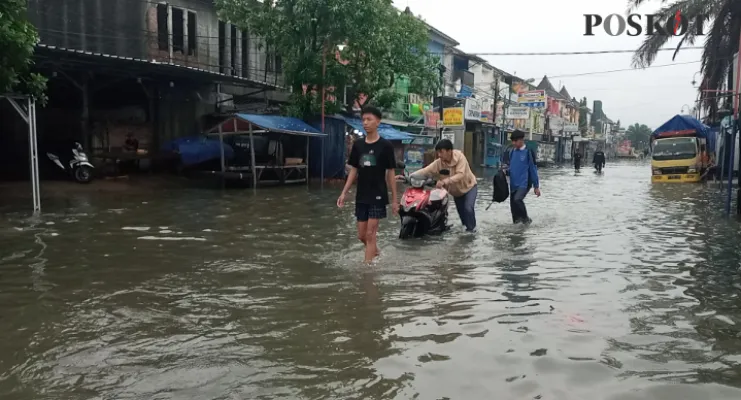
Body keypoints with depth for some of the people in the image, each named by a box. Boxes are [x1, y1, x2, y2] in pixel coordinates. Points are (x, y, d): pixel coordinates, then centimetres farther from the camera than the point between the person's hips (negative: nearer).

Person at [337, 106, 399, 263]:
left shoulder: (385, 145, -6)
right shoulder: (357, 145, 5)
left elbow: (390, 173, -3)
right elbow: (353, 171, 10)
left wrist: (394, 199, -3)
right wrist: (344, 193, 4)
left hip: (378, 196, -4)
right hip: (361, 196, 5)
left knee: (370, 234, -6)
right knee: (361, 235, 11)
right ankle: (376, 252, 38)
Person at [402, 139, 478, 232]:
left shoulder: (460, 157, -30)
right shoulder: (438, 163, -18)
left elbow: (460, 175, -42)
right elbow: (425, 171, -25)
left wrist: (445, 181, -55)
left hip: (469, 186, -5)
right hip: (456, 190, 5)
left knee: (468, 208, -21)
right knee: (460, 210, 12)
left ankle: (471, 229, 0)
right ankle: (465, 225, 38)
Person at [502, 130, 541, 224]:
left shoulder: (528, 152, -8)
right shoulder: (511, 152, 7)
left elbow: (533, 170, -6)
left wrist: (536, 186, -4)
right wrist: (506, 168, -6)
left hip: (525, 183, -6)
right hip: (513, 184, 6)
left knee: (517, 199, -26)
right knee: (512, 204, 7)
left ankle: (525, 219, -4)